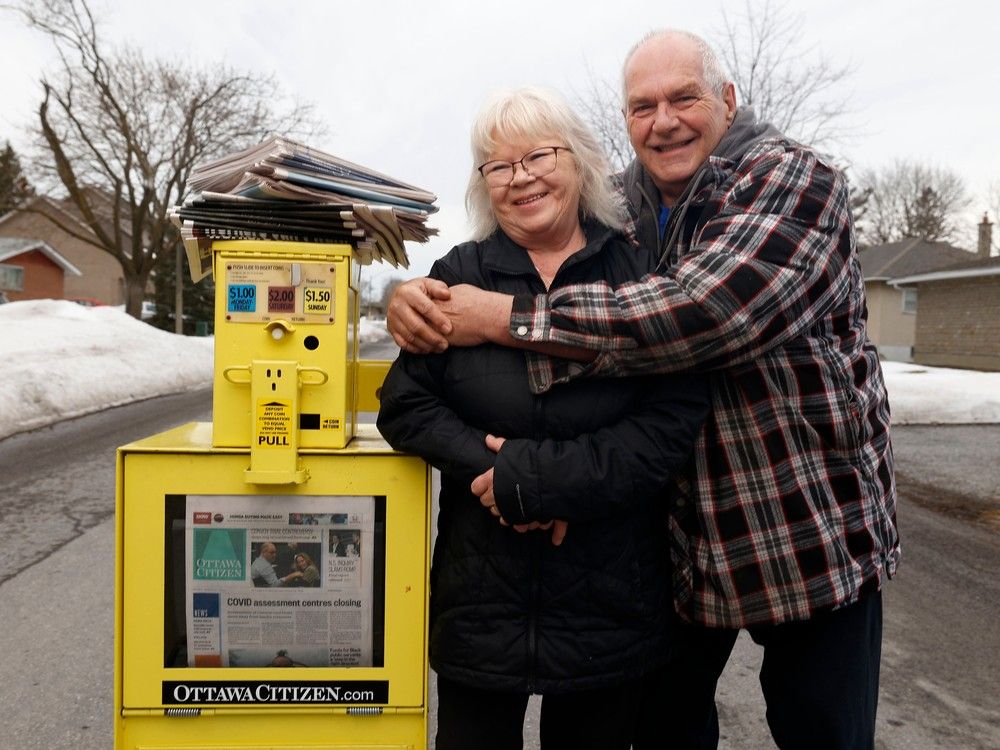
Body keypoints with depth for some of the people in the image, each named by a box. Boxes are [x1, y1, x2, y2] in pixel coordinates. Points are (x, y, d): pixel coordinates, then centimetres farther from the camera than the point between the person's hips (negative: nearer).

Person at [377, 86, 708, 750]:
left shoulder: (639, 277, -2)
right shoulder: (458, 276, 2)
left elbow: (676, 417, -11)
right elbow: (407, 405, -1)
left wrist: (537, 478, -19)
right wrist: (496, 466, -17)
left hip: (611, 601, 0)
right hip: (480, 599, 1)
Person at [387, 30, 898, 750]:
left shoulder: (795, 180, -14)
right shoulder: (622, 207, 3)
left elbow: (702, 308, -31)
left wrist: (504, 316, -30)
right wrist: (421, 298, -16)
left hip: (814, 529, -4)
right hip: (679, 535, 5)